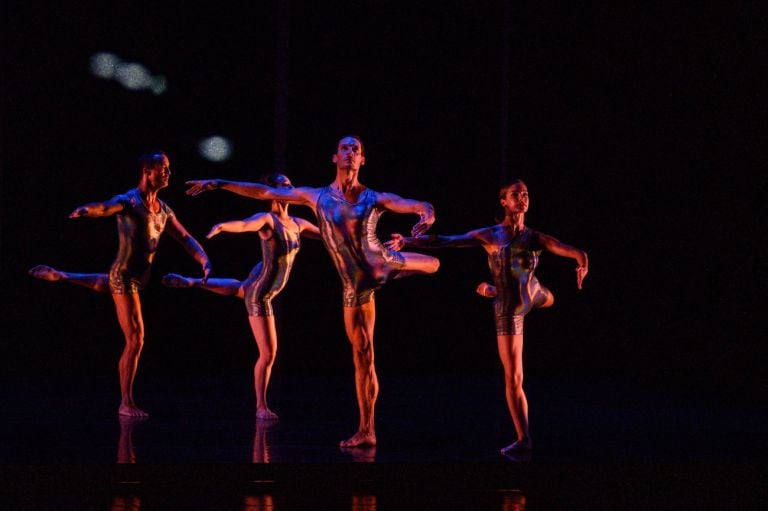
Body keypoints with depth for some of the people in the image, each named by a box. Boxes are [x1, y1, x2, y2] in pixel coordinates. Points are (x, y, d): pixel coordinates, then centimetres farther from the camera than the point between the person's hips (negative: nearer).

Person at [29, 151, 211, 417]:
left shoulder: (164, 210, 9)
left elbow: (184, 237, 13)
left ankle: (60, 276, 50)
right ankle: (126, 403, 0)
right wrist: (85, 210, -59)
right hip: (124, 277, -8)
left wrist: (204, 260, -3)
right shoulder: (128, 201, -16)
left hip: (139, 278, 8)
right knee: (135, 340, -7)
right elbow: (104, 208, -35)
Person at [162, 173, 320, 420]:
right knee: (268, 354, -5)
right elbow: (243, 224, -46)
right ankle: (261, 407, 9)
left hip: (260, 284, 9)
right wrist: (221, 226, -66)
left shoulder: (298, 224, -2)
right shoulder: (266, 219, -25)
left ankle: (188, 282, 56)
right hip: (260, 296, -9)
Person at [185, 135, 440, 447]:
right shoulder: (317, 197, 4)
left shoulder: (376, 199, -2)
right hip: (354, 286, -1)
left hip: (382, 266, 1)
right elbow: (264, 193, 6)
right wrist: (218, 184, 6)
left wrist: (427, 215, -40)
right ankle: (367, 430, 7)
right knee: (362, 356, 0)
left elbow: (421, 205, -14)